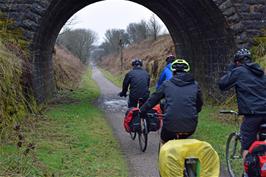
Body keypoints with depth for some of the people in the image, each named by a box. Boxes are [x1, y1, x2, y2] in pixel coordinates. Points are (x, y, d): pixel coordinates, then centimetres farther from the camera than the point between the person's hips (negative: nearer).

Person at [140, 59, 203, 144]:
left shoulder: (167, 84, 6)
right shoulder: (195, 85, 9)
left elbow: (153, 100, 12)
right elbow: (199, 105, 16)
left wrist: (141, 111, 23)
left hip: (171, 124, -2)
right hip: (190, 127, 2)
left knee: (164, 143, 26)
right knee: (181, 141, 34)